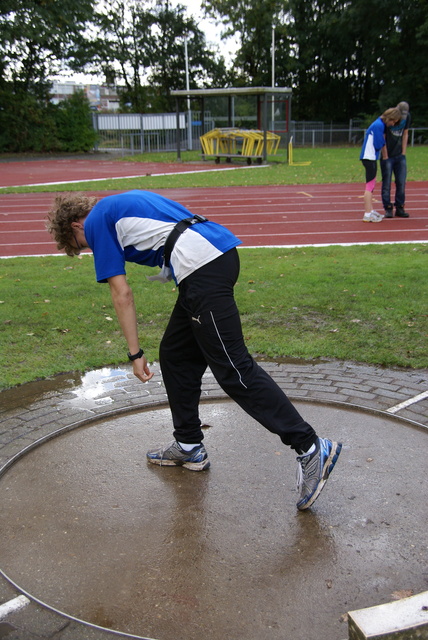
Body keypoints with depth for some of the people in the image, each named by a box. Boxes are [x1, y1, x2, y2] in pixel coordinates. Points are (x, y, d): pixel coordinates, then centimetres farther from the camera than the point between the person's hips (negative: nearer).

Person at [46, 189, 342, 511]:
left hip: (202, 264, -9)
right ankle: (189, 446, 28)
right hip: (222, 251, 10)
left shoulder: (96, 222, 8)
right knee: (175, 355, 17)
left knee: (233, 369, -10)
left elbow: (122, 294, 2)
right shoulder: (122, 204, 31)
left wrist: (135, 353, 6)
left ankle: (311, 448, -10)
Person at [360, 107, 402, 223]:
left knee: (371, 185, 16)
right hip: (369, 157, -10)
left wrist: (382, 141, 1)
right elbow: (378, 145, -17)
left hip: (371, 158, 10)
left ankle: (370, 210, 24)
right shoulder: (379, 125, -16)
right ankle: (368, 214, -9)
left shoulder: (380, 124, 15)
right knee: (370, 185, -9)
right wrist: (384, 140, 0)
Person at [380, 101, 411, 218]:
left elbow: (405, 134, 11)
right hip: (387, 156, -4)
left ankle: (400, 208, 10)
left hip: (400, 156, 4)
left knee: (401, 182, 2)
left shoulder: (407, 116, 2)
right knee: (387, 183, -3)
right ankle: (388, 209, 4)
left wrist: (403, 152, 6)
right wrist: (385, 156, -11)